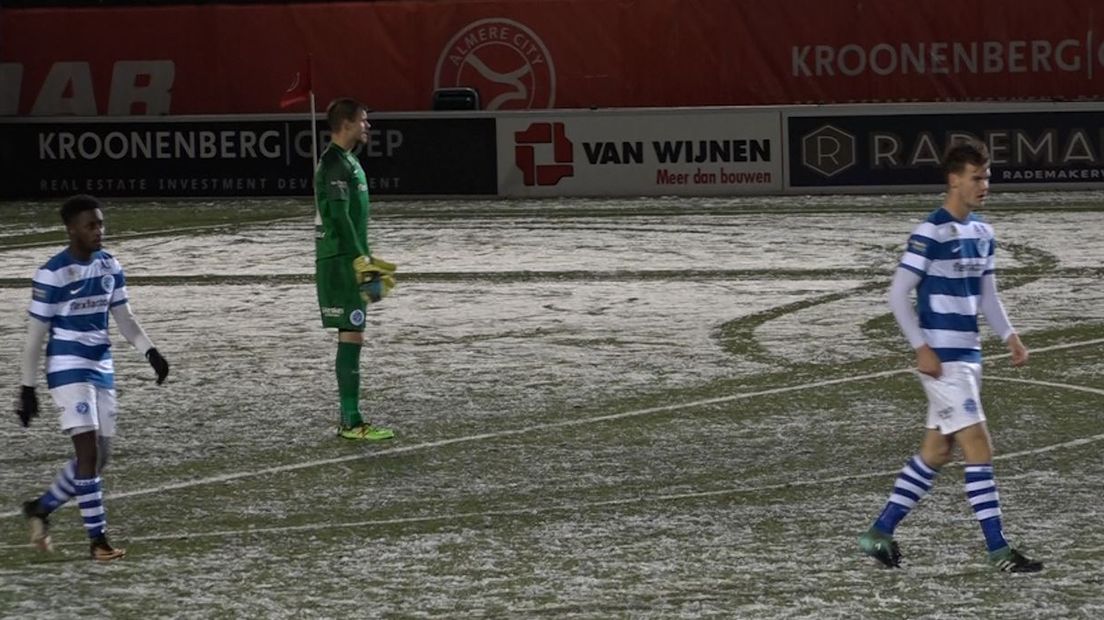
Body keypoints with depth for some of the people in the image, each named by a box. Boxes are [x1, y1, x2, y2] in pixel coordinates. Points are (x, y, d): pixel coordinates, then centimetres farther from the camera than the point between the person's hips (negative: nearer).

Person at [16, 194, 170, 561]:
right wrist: (27, 388, -7)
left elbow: (123, 317, 15)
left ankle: (40, 509, 27)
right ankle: (98, 540, -9)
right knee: (88, 451, -13)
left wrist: (150, 352, 0)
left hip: (102, 368, 7)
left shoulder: (109, 266, 6)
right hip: (68, 368, -7)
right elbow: (36, 333, -9)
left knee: (99, 457, 8)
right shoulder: (53, 274, -13)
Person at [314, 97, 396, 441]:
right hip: (340, 261, -10)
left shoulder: (347, 160, 18)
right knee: (351, 336, -11)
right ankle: (351, 422, -12)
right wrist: (361, 263, -22)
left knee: (351, 337, 11)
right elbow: (339, 217, -21)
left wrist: (368, 261, 23)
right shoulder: (335, 163, -14)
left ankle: (350, 418, 13)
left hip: (349, 260, 10)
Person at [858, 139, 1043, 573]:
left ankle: (880, 534, 21)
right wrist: (921, 348, -18)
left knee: (936, 451, 12)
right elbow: (898, 293, -14)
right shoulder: (931, 233, -14)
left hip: (968, 355, 9)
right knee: (979, 449, -10)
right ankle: (998, 550, -7)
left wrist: (1009, 336, 6)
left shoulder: (982, 233, 11)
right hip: (941, 358, -9)